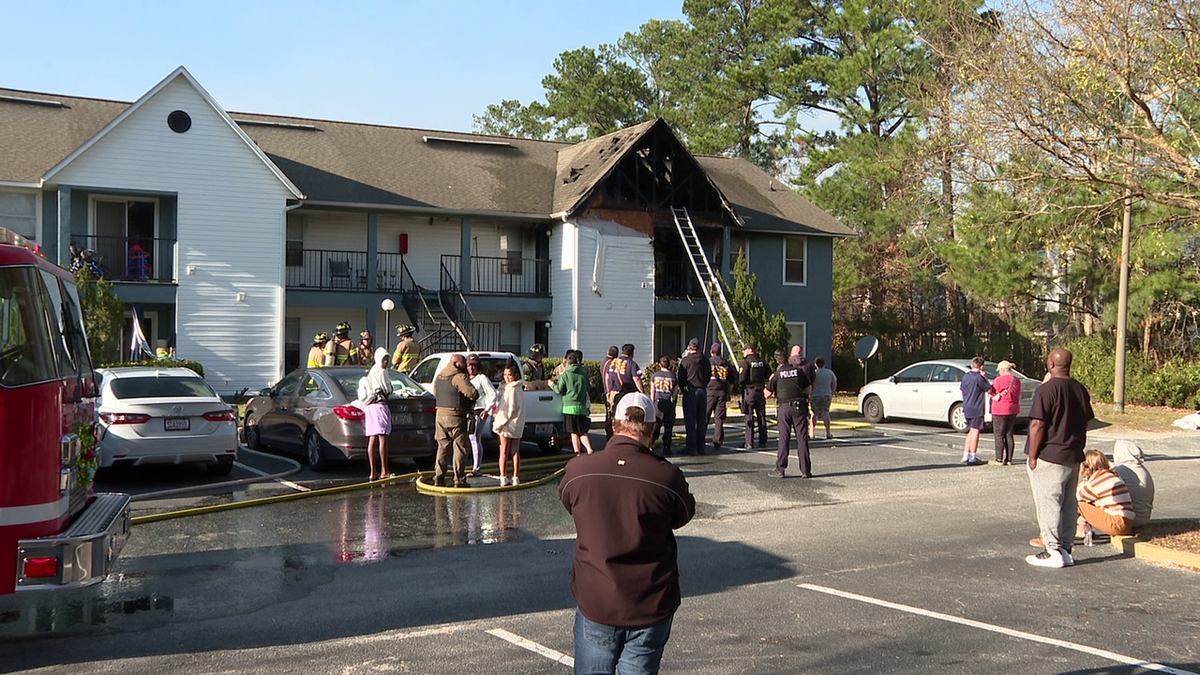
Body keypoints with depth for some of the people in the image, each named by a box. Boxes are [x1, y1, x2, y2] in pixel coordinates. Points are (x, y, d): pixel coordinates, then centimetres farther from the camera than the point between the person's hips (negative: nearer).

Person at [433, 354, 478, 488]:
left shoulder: (439, 377, 12)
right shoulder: (459, 377, -14)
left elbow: (435, 392, 23)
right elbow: (472, 393, -23)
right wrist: (474, 396, -1)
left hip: (440, 415, 7)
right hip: (456, 418, -7)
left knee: (443, 447, 15)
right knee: (460, 448, 0)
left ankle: (438, 478, 14)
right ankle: (459, 480, 0)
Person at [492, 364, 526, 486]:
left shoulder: (511, 389, -14)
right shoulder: (519, 388, 12)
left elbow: (509, 409, -17)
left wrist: (498, 424, -10)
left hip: (507, 425, -8)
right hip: (518, 425, 8)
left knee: (504, 452, -1)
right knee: (515, 452, 9)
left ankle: (503, 479, -1)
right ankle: (516, 479, 10)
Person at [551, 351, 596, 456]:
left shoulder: (565, 374, -6)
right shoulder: (584, 371, 3)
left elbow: (559, 390, 0)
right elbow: (588, 387, 13)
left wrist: (552, 385, 19)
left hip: (569, 406, -3)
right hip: (582, 406, 3)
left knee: (574, 432, 5)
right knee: (582, 432, 9)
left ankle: (577, 453, 2)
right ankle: (590, 450, -9)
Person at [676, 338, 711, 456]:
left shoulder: (685, 360, -9)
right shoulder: (705, 361, 5)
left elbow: (681, 377, -6)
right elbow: (709, 376, 12)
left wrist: (683, 389, 9)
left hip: (690, 391, -5)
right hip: (703, 391, 5)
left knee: (690, 420, -2)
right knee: (701, 420, 10)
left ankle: (691, 447, -4)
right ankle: (701, 447, 13)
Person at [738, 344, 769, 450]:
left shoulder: (746, 362, -10)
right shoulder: (762, 361, 6)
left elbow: (742, 378, -16)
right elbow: (769, 375, 8)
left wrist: (738, 378, 5)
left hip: (749, 391, -5)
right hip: (760, 391, 5)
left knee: (749, 418, -3)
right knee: (761, 417, 11)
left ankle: (749, 443, -5)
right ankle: (763, 442, 14)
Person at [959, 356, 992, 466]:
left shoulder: (965, 377, 8)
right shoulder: (979, 378, -16)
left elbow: (962, 390, 18)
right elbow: (989, 390, -11)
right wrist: (985, 378, -1)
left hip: (967, 408, 8)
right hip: (977, 409, -8)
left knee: (970, 432, 16)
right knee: (975, 431, -4)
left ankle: (965, 456, 18)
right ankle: (972, 458, -4)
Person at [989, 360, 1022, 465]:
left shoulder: (999, 380, -12)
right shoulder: (1017, 380, 8)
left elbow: (992, 394, -9)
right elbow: (1018, 396, 15)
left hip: (1000, 410, -7)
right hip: (1013, 410, 7)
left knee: (999, 435, -1)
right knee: (1009, 435, 10)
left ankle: (999, 459, -2)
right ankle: (1009, 459, 10)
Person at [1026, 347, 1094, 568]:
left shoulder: (1047, 390, -16)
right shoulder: (1081, 390, 9)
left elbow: (1037, 426, -19)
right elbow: (1085, 423, 17)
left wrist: (1032, 456, -12)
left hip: (1049, 457, -8)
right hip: (1073, 457, 8)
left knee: (1048, 504, -1)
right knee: (1069, 505, 12)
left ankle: (1053, 552, 1)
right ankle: (1066, 550, 17)